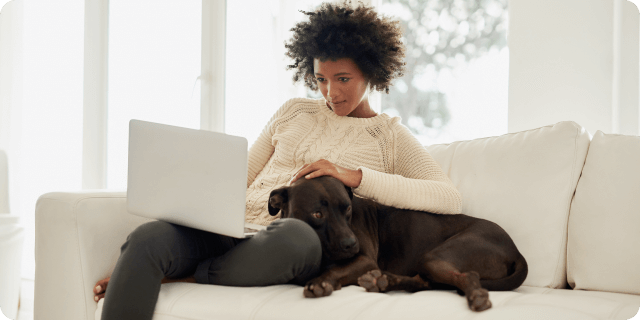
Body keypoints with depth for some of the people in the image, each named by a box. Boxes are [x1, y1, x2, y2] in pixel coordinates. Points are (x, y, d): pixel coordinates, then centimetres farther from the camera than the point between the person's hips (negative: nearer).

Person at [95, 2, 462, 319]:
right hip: (234, 229, 3)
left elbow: (451, 200, -4)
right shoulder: (294, 111, 25)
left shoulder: (391, 136, 13)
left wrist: (353, 175, -12)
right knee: (147, 238, -30)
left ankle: (184, 277, -21)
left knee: (296, 234, -42)